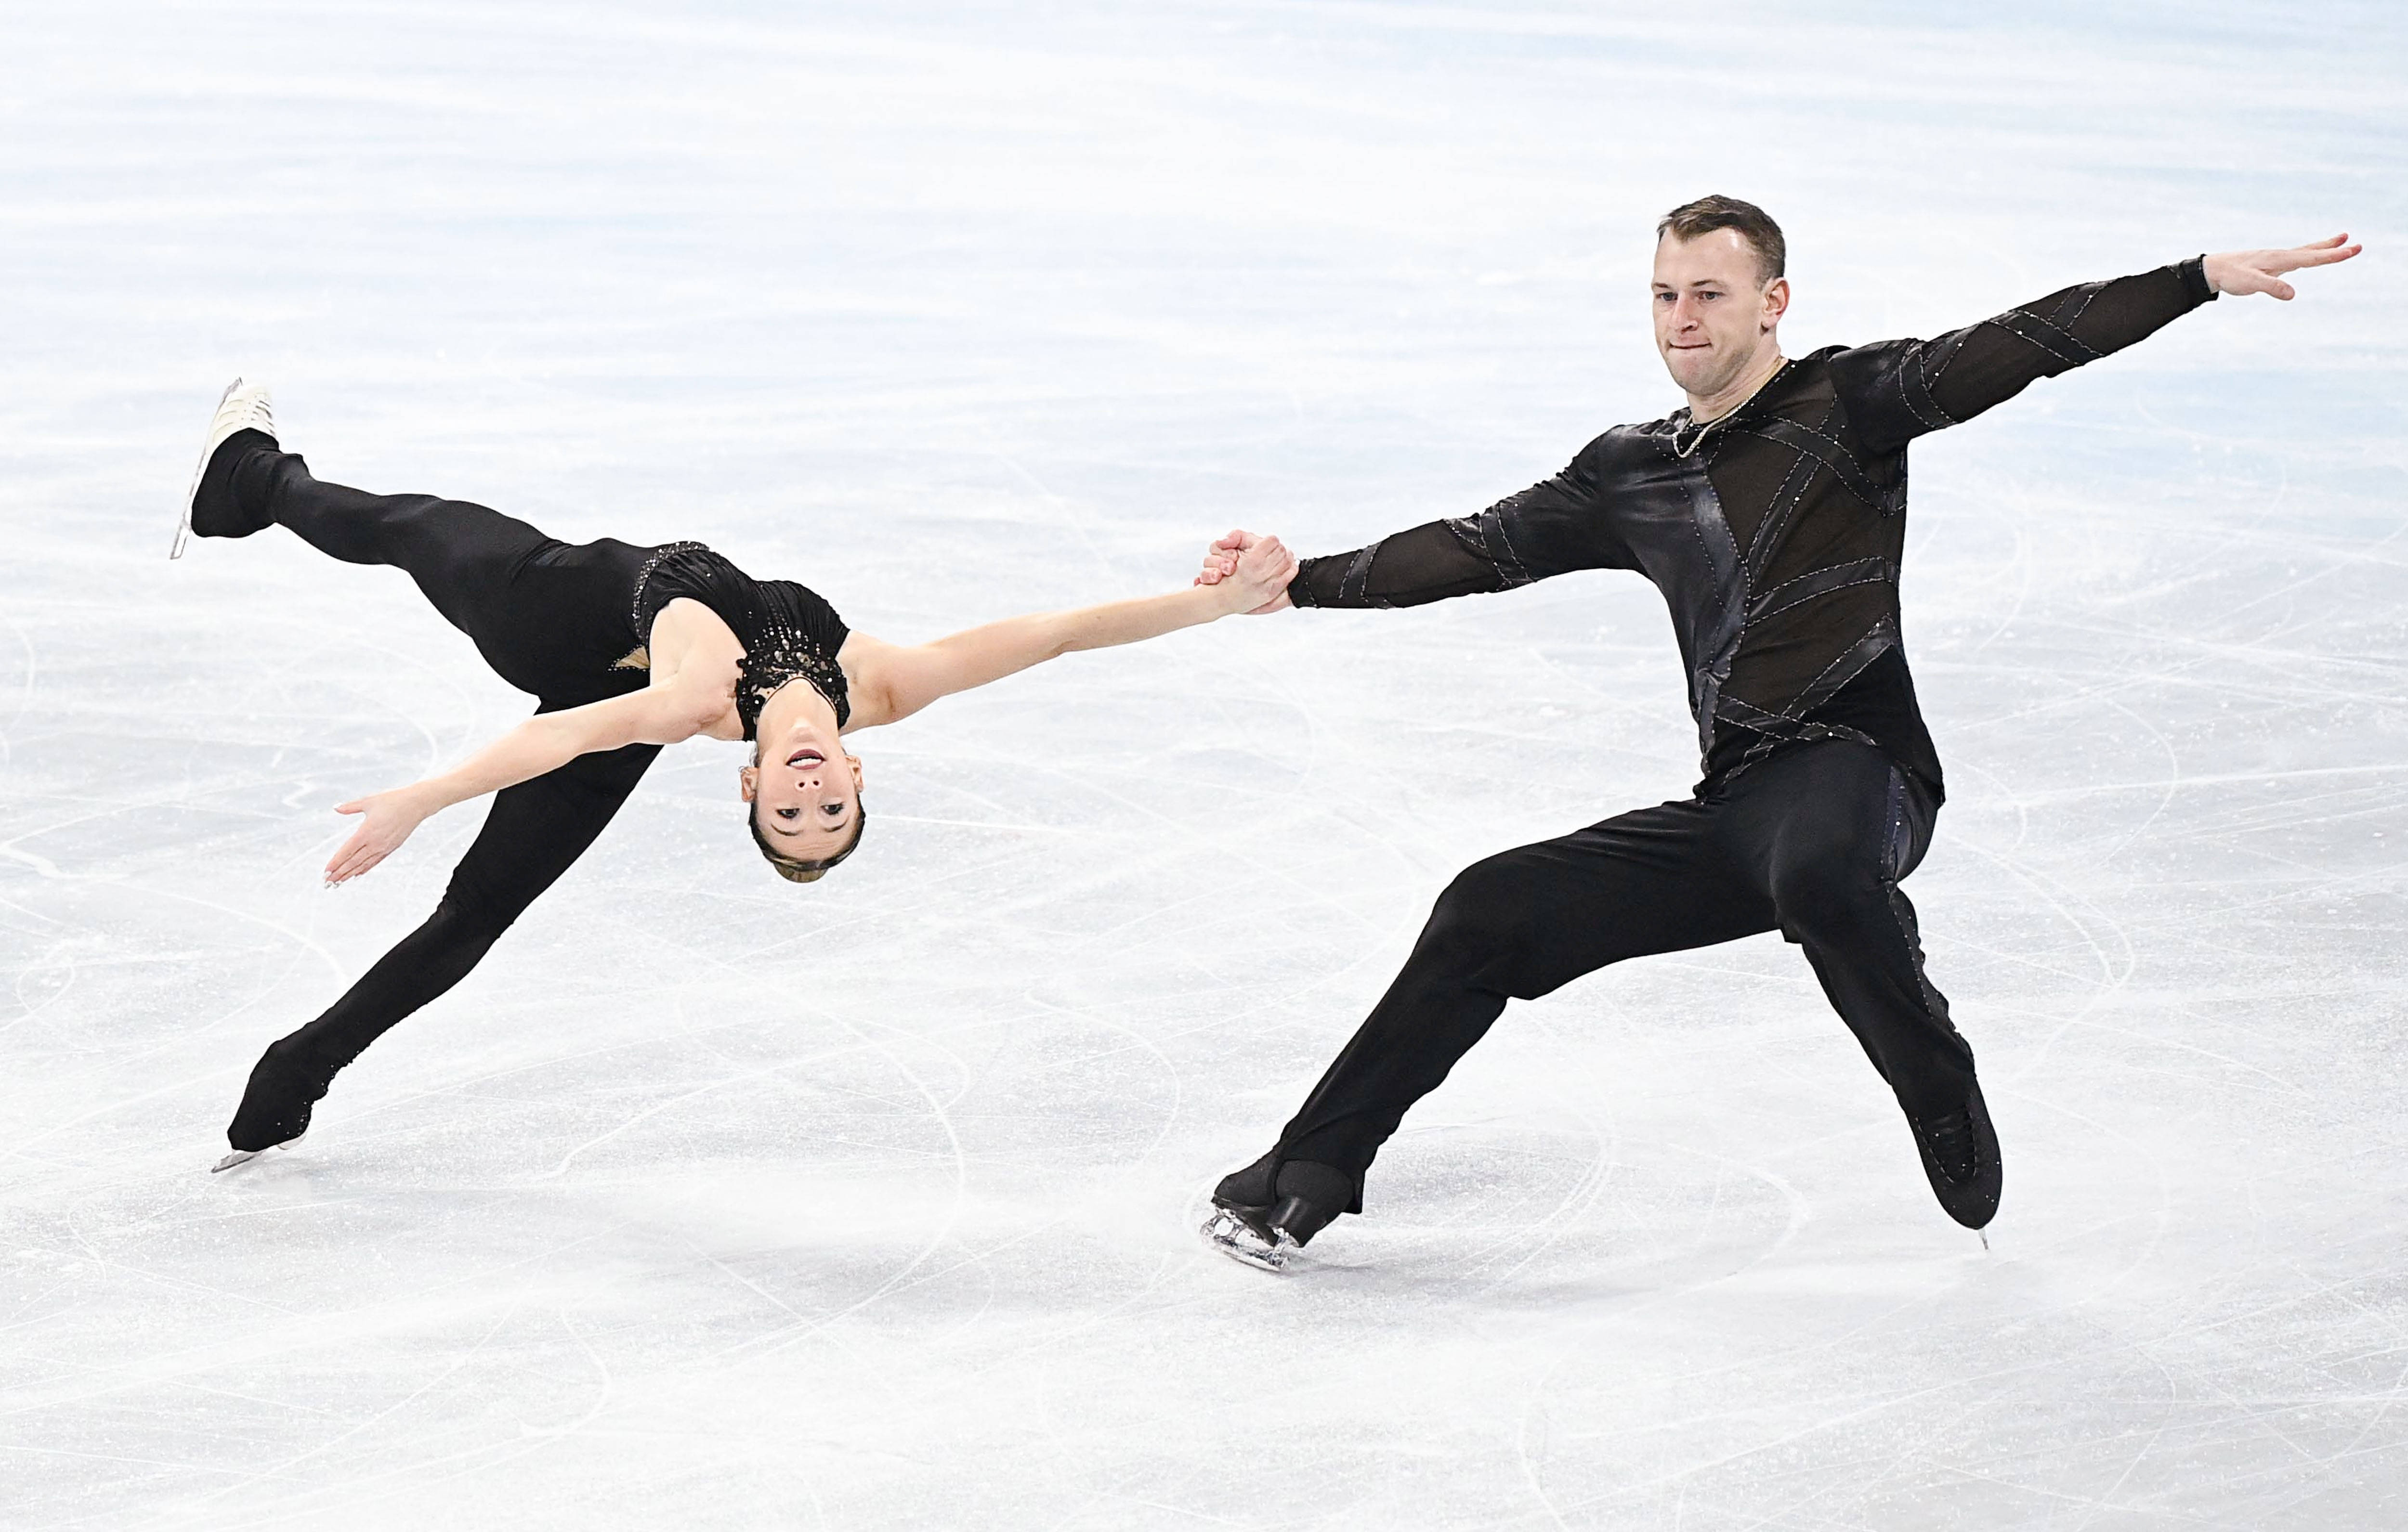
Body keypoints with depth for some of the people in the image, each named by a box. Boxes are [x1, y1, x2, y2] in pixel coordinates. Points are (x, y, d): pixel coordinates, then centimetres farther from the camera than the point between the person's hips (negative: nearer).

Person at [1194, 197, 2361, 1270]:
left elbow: (2020, 347, -9)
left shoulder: (1846, 405, 0)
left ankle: (1946, 1108, -19)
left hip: (1855, 771, -7)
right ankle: (1308, 1176, 9)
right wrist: (1304, 584, 12)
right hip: (1732, 811, 7)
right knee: (1490, 911, 2)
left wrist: (2207, 278, -20)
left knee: (1815, 870, -41)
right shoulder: (1632, 473, 18)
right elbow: (1484, 548, 21)